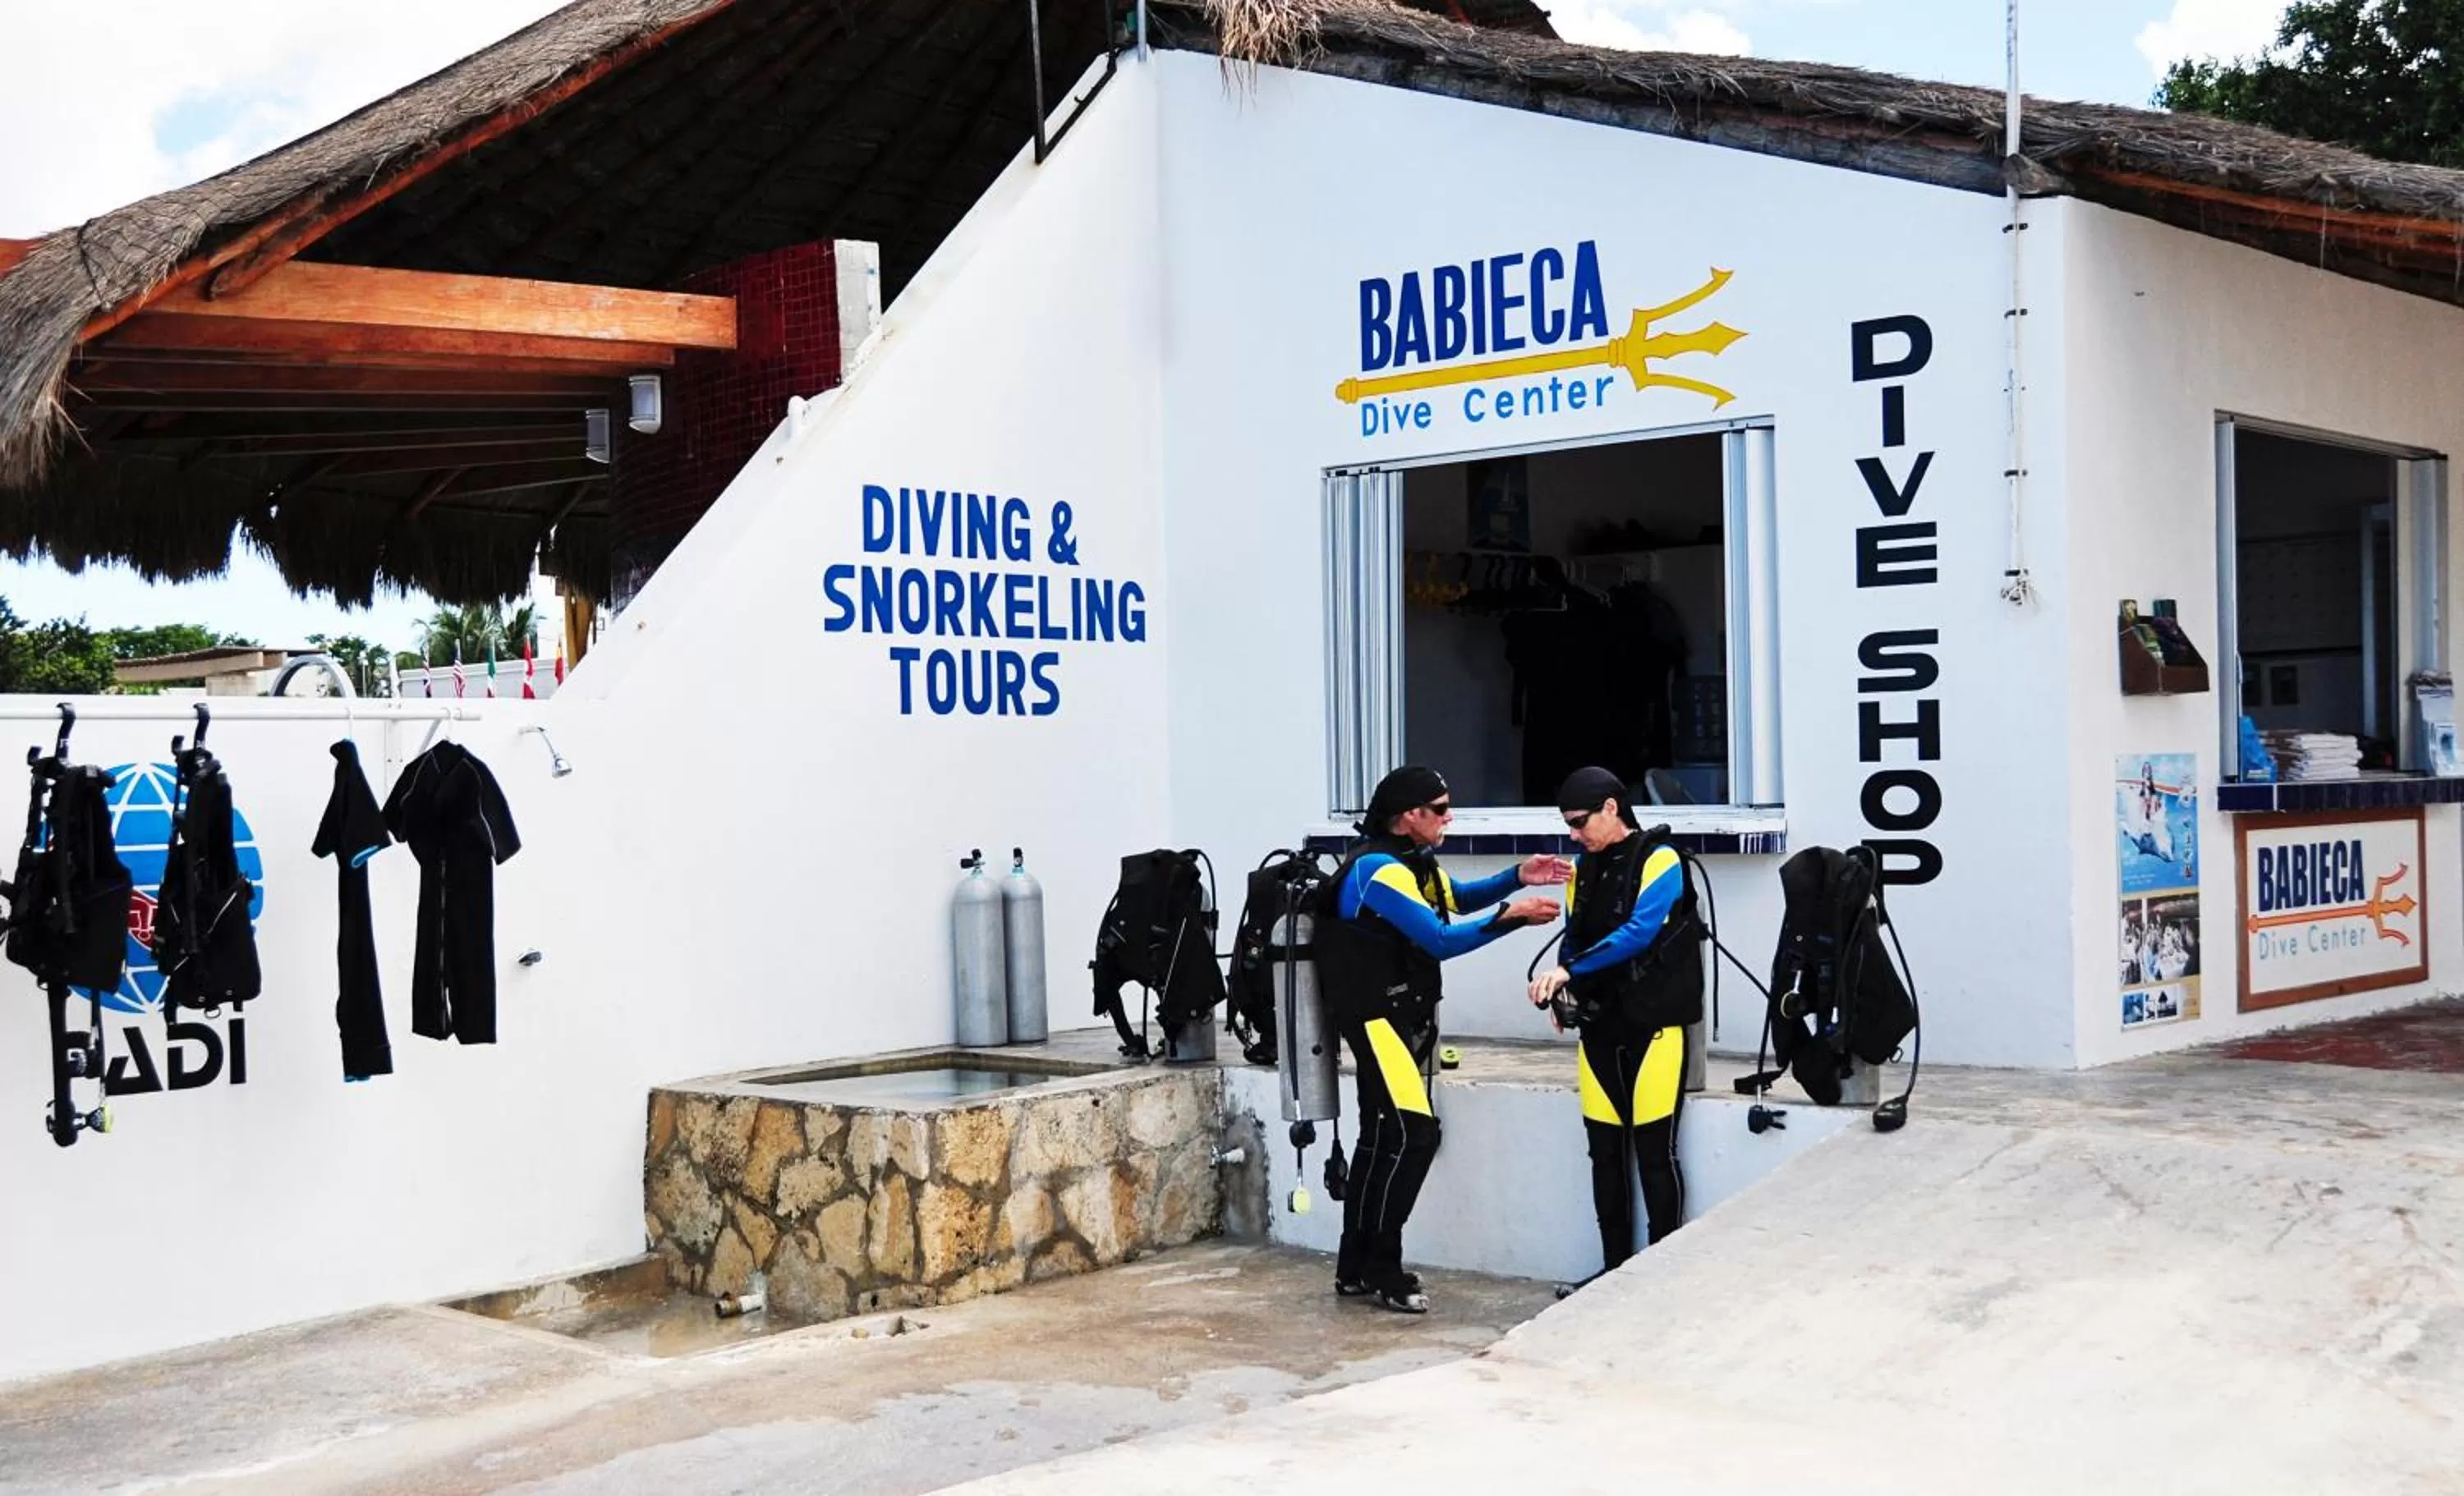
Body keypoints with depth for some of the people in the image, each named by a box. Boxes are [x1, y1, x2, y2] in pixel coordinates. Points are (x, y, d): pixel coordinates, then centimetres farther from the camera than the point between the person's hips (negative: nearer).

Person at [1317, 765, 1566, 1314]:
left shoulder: (1411, 861, 11)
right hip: (1377, 1016, -11)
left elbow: (1455, 899, 26)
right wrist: (1513, 916, -21)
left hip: (1403, 1014, 11)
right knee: (1412, 1133, -15)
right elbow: (1440, 939, -24)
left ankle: (1356, 1268, 20)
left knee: (1382, 1138, 13)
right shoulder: (1379, 870, -20)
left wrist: (1518, 877, 12)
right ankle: (1382, 1269, -7)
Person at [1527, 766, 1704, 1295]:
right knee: (1605, 1151, 9)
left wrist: (1568, 969, -26)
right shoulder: (1583, 868, 12)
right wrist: (1563, 991, -3)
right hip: (1599, 1026, 7)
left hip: (1653, 1025, -6)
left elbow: (1638, 932, -21)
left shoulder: (1658, 860, -9)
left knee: (1654, 1150, -3)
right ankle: (1615, 1267, 18)